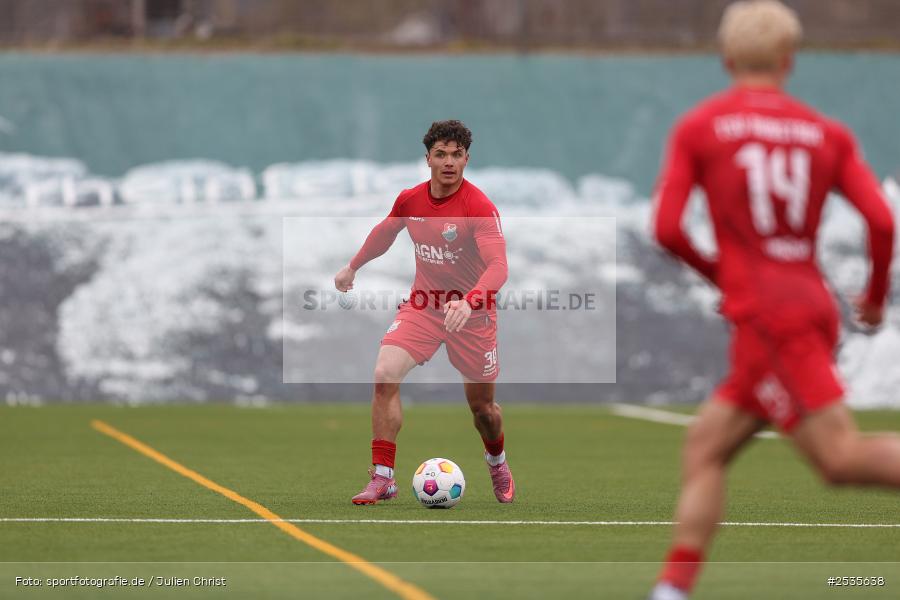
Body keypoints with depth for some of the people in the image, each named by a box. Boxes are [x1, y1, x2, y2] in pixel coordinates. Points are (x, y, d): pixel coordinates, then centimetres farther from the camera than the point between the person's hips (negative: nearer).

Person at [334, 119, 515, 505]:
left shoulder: (480, 207, -20)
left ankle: (497, 465, 43)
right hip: (423, 306, 3)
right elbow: (384, 233, 20)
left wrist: (468, 302, -47)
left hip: (472, 311, -3)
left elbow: (498, 266, -31)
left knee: (481, 404, 8)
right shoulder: (409, 200, -3)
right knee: (385, 375, -19)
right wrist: (353, 267, 28)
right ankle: (382, 478, -14)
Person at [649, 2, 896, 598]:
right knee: (704, 449, 10)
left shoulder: (697, 127, 1)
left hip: (765, 318, -6)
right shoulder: (829, 133, 10)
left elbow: (666, 228, -5)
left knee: (842, 457, -13)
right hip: (814, 307, 6)